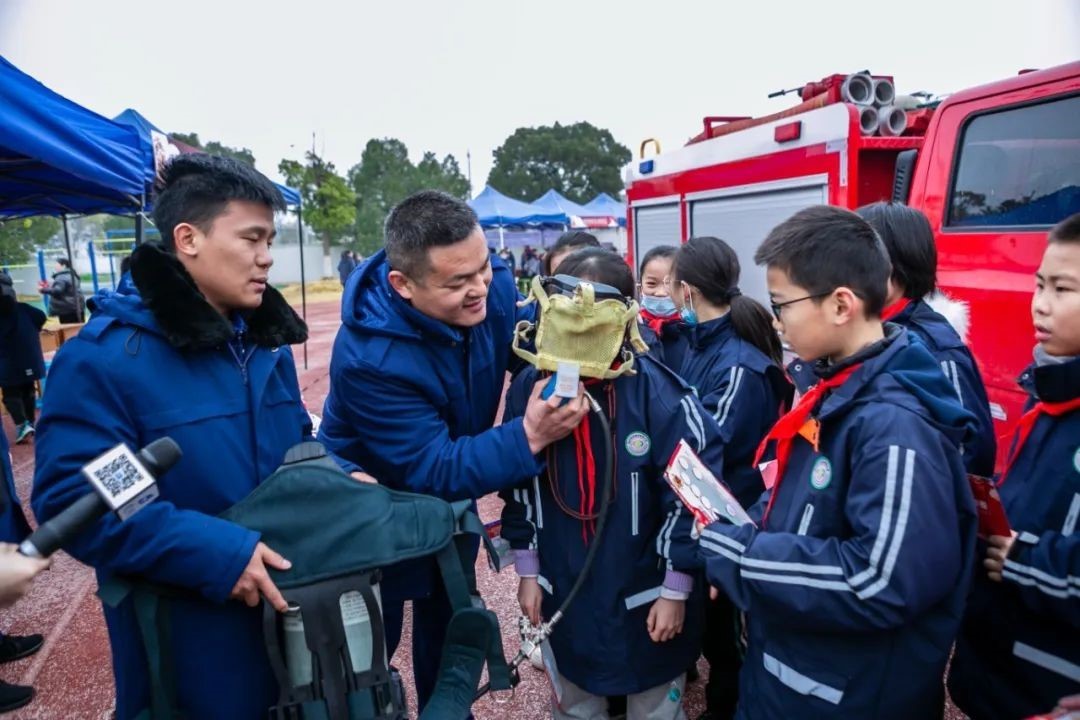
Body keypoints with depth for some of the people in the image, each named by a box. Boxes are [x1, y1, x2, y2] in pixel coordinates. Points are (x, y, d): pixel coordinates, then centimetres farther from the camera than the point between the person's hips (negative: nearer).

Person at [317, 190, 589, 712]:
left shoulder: (491, 286, -21)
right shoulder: (369, 358, -37)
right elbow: (432, 472, -34)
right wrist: (530, 437, -46)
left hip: (449, 506, 6)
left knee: (451, 630, 25)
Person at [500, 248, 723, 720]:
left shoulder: (661, 395, -20)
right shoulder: (530, 389, -8)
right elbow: (519, 488, 2)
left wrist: (676, 590, -9)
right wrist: (528, 570, 5)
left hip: (647, 597, -3)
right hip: (564, 594, 4)